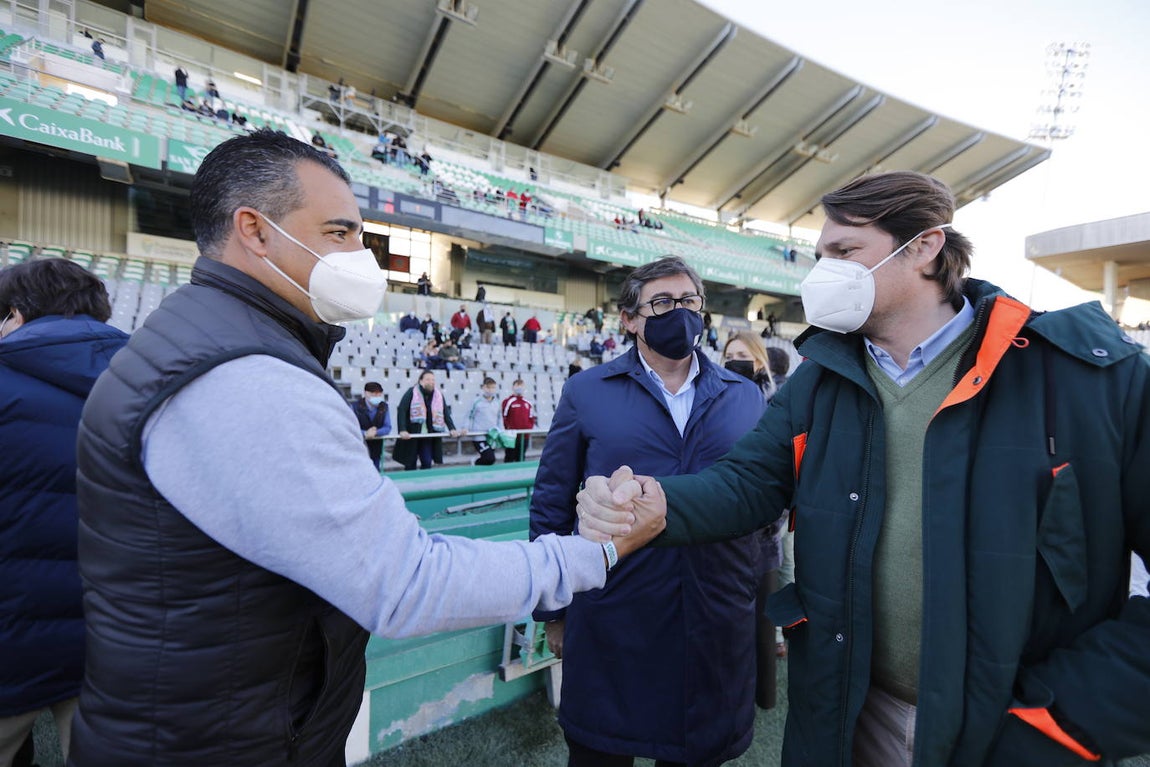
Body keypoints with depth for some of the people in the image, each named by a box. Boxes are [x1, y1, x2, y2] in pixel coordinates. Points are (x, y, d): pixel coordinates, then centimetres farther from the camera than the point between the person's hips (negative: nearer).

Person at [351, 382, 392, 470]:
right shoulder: (355, 406, -10)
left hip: (376, 447, 3)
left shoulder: (384, 407, 0)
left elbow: (387, 428, -3)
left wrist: (375, 432, -22)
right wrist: (365, 433, -27)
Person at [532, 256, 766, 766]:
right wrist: (554, 611, 1)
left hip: (717, 629, 3)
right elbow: (551, 506, -2)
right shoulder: (585, 393, -4)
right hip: (610, 625, -1)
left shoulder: (746, 397, 4)